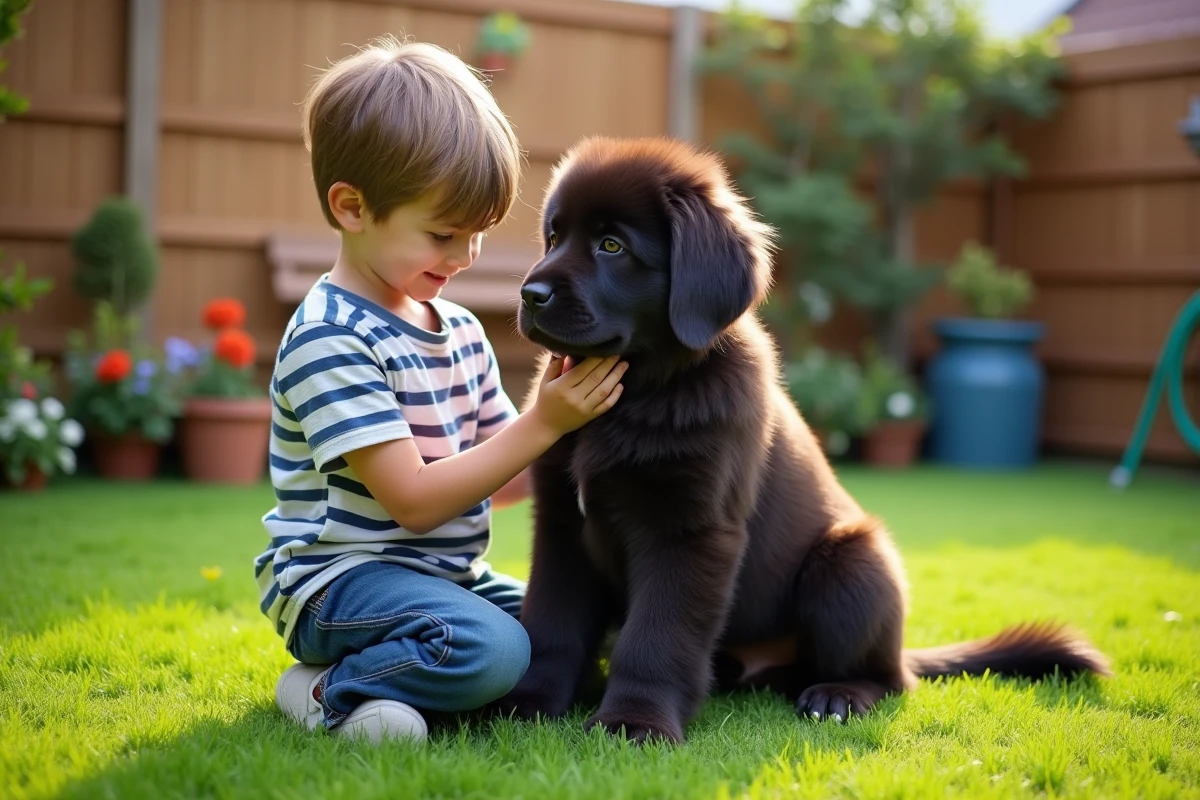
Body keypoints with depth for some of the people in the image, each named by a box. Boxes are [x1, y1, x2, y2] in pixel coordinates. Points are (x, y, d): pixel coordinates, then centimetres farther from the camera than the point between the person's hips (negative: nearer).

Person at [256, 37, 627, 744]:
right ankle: (334, 690, -10)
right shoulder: (332, 340, -18)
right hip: (339, 575, -9)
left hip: (446, 574, 9)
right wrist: (544, 425, -20)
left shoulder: (463, 331, 10)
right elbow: (414, 500, -21)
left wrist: (556, 414, -9)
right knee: (491, 649, -32)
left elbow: (495, 471, 10)